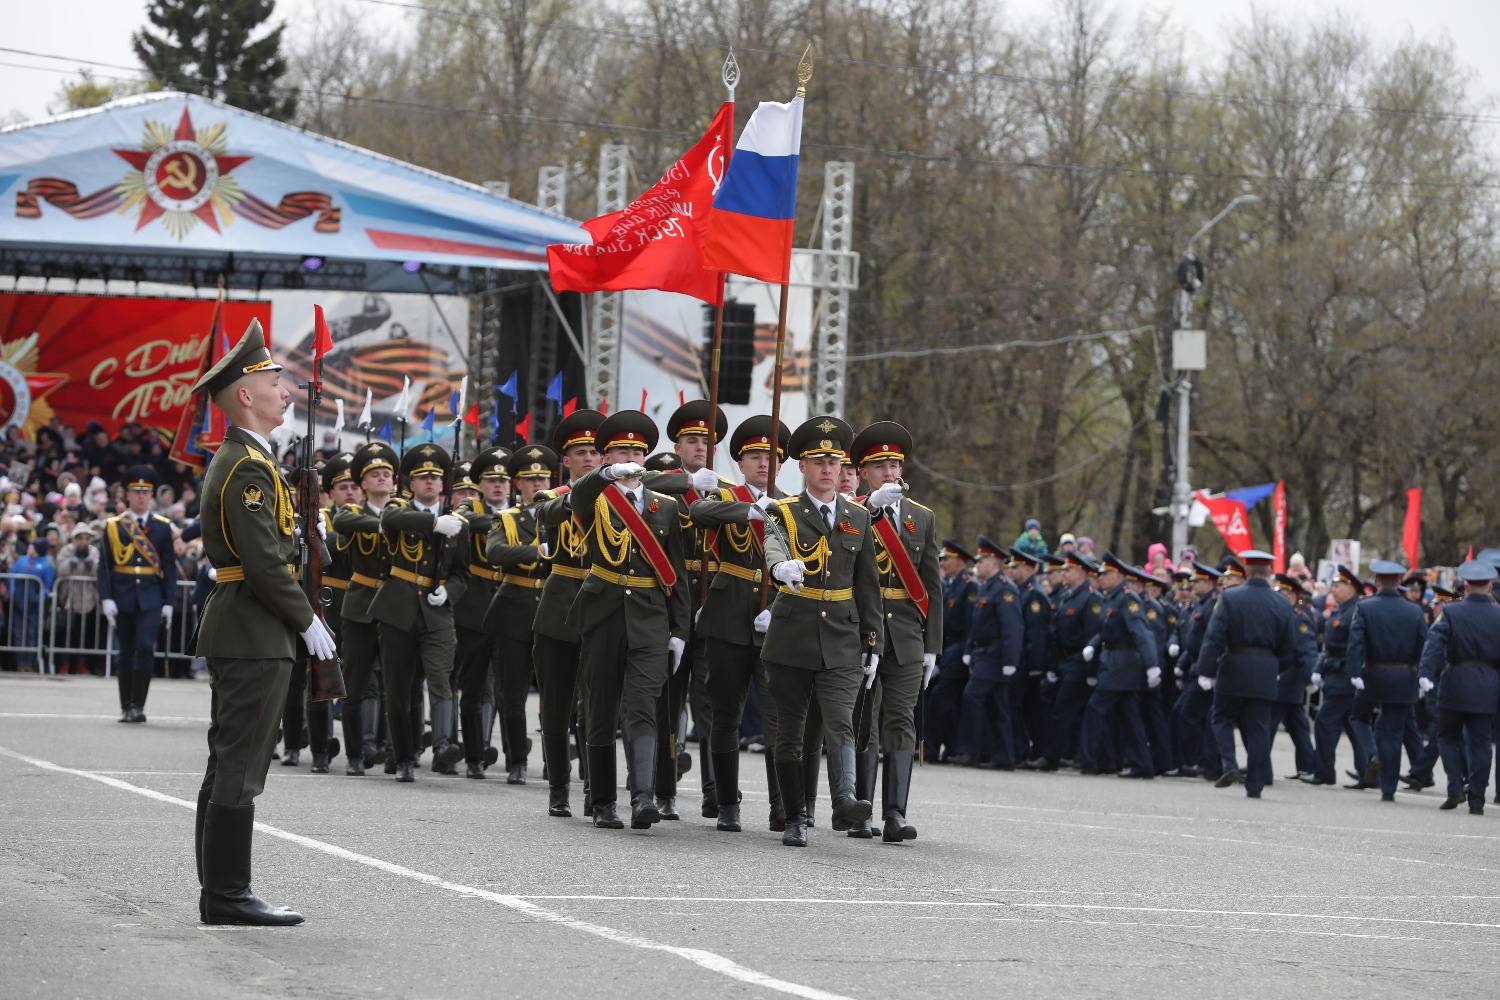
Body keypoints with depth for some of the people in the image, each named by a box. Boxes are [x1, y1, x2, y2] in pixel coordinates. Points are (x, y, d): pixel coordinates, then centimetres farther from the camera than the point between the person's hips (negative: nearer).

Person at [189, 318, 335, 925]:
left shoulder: (233, 460, 18)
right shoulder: (249, 467, -16)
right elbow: (264, 561, -21)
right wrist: (307, 621, -14)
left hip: (233, 630, 11)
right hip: (257, 636, -11)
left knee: (228, 766, 11)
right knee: (240, 768, -8)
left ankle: (219, 892, 15)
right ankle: (228, 895, -7)